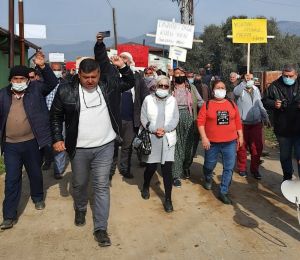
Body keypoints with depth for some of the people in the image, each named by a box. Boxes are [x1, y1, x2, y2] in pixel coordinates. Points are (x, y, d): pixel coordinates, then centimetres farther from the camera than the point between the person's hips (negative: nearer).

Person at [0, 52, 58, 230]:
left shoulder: (36, 88, -1)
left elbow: (52, 83, -13)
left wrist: (43, 67, -26)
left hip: (32, 142, -1)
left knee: (35, 173, 17)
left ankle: (38, 198, 44)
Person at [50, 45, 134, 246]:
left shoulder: (108, 84, -2)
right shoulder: (66, 91, -6)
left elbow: (130, 83, 13)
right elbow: (56, 115, 5)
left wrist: (123, 66, -3)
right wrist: (57, 138, 0)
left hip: (105, 147, 0)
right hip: (79, 149, 0)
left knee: (102, 187, 1)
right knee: (79, 184, 18)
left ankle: (100, 228, 10)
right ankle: (80, 209, 48)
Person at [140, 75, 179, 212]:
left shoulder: (172, 100, 5)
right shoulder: (148, 99, 1)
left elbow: (175, 119, -1)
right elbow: (144, 119, -2)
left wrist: (165, 129, -15)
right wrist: (154, 130, -15)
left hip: (167, 139, 1)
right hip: (151, 138, -1)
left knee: (167, 169, -2)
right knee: (151, 166, 7)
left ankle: (168, 198, 8)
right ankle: (146, 187, 38)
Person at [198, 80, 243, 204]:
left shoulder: (232, 104, 6)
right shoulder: (207, 105, -3)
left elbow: (237, 121, 11)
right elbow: (200, 122, -8)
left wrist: (240, 136, 9)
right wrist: (204, 138, -15)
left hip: (230, 142, 2)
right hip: (212, 142, -2)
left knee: (229, 168, 1)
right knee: (209, 165, 13)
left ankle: (223, 192, 11)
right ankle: (208, 179, 46)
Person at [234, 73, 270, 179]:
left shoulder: (256, 89, 11)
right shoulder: (240, 89, -5)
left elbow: (260, 105, 19)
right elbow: (235, 92, -32)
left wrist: (266, 117, 17)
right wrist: (244, 82, -36)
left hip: (256, 123, 4)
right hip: (242, 123, -4)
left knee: (257, 147, 4)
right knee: (242, 147, 6)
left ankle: (254, 168, 19)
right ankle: (242, 168, 22)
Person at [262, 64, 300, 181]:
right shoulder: (275, 86, -1)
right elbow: (265, 101, 7)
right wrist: (273, 104, -14)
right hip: (282, 129, 2)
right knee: (285, 156, 17)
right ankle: (287, 178, 36)